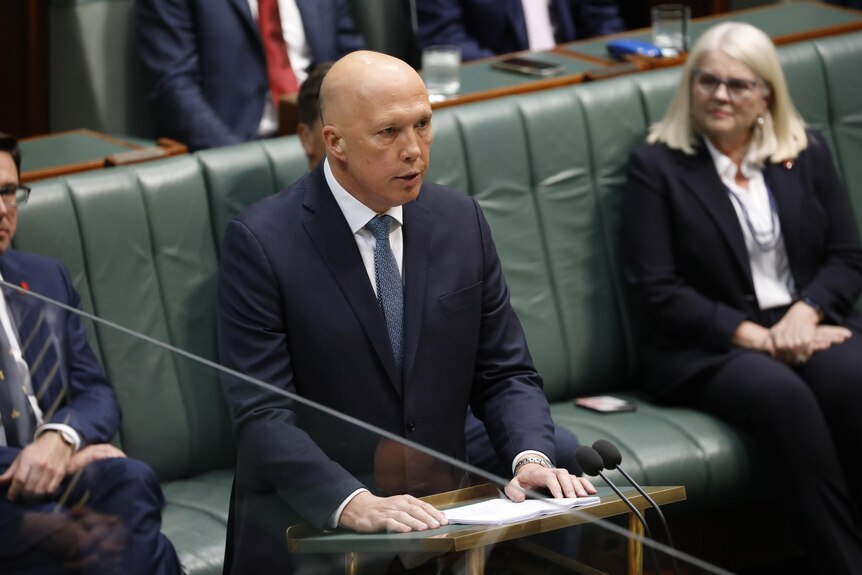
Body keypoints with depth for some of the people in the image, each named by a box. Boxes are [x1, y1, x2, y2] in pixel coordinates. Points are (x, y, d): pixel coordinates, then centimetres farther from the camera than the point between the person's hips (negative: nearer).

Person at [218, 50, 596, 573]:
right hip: (312, 525, -4)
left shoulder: (462, 221, 6)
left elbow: (504, 373, 9)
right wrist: (354, 505, -28)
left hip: (437, 514, 4)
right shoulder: (262, 242, -9)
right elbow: (262, 414, -14)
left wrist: (532, 457, -11)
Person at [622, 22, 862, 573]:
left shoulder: (807, 153, 15)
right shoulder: (657, 166, 4)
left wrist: (804, 314, -11)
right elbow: (658, 289, -3)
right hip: (710, 350, -3)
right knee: (784, 395, -37)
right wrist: (753, 334, -13)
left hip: (808, 325, 3)